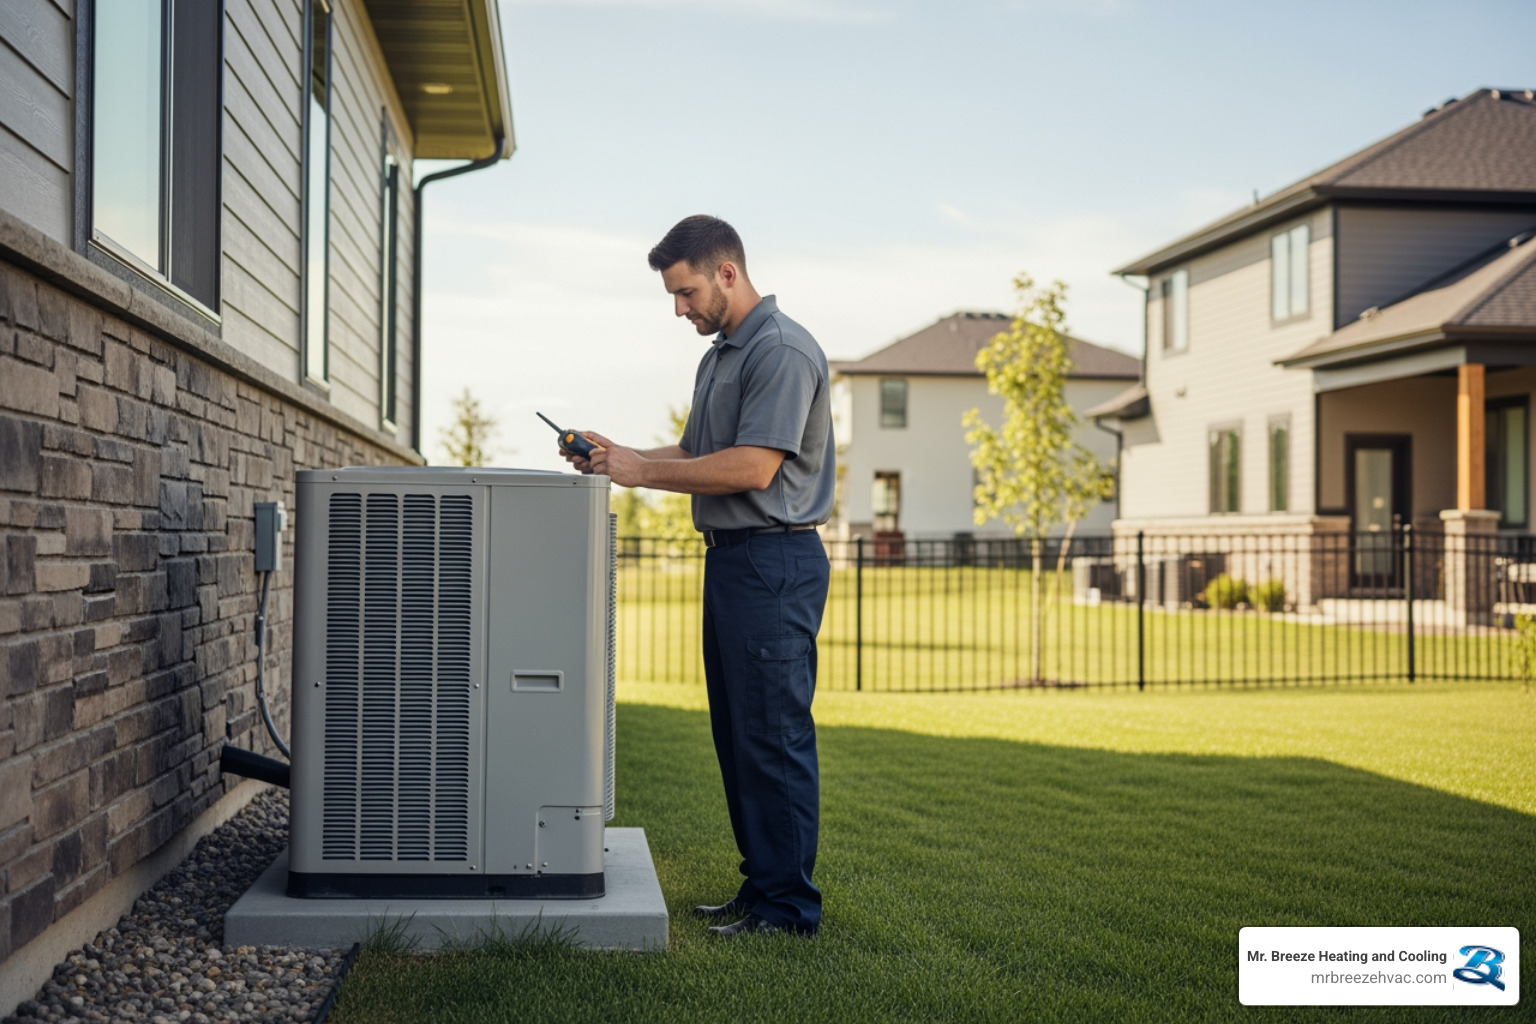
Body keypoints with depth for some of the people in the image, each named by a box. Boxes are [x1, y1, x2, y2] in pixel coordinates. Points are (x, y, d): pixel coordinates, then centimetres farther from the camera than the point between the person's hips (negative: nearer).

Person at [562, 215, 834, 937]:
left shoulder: (782, 351, -13)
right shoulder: (720, 355, 20)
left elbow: (752, 467, -21)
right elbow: (696, 456, 23)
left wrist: (642, 471, -15)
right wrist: (617, 456, 8)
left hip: (775, 560, -10)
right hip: (729, 556, 10)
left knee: (774, 734, -7)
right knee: (736, 734, 12)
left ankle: (787, 905, -1)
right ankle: (760, 886, 21)